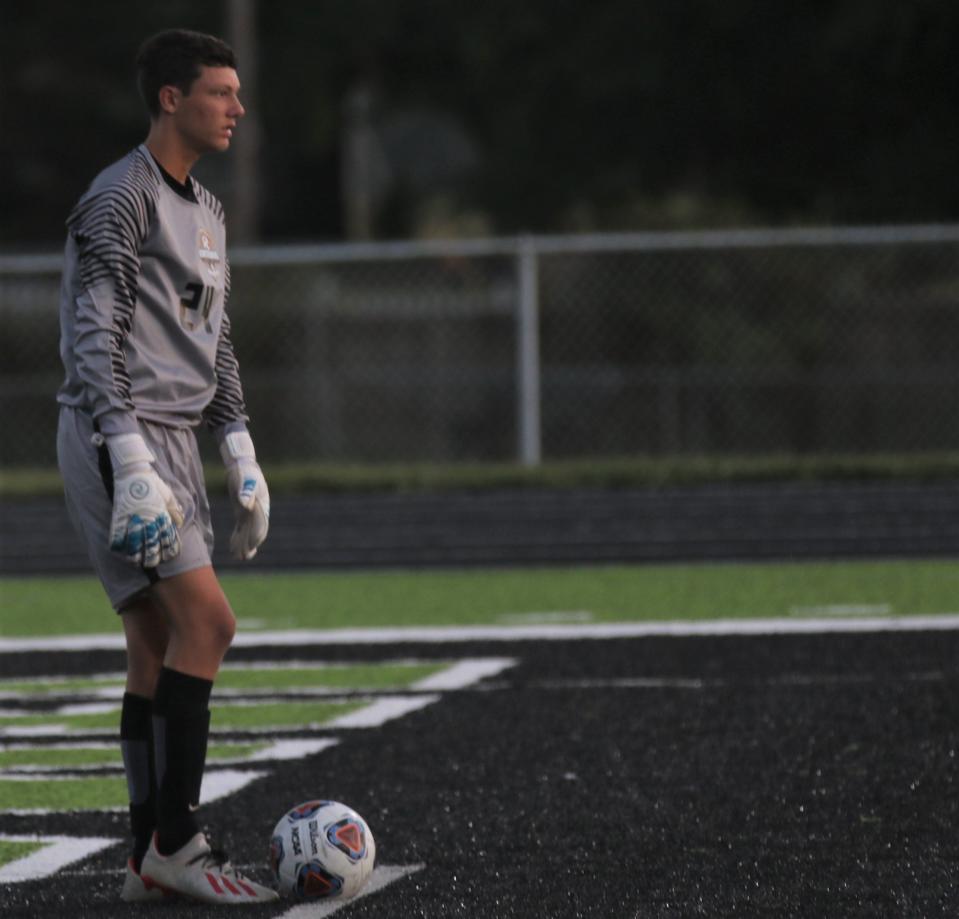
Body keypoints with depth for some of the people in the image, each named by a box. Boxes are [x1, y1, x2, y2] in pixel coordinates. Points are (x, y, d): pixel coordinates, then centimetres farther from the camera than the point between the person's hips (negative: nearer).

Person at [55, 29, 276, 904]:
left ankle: (150, 859, 8)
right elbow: (94, 339, -17)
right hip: (117, 438, -9)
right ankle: (176, 841, -14)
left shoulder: (205, 210, 18)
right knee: (206, 619, -17)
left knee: (158, 648, 6)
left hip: (170, 443, 9)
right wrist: (132, 464, -25)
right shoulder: (119, 199, -11)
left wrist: (242, 457, 17)